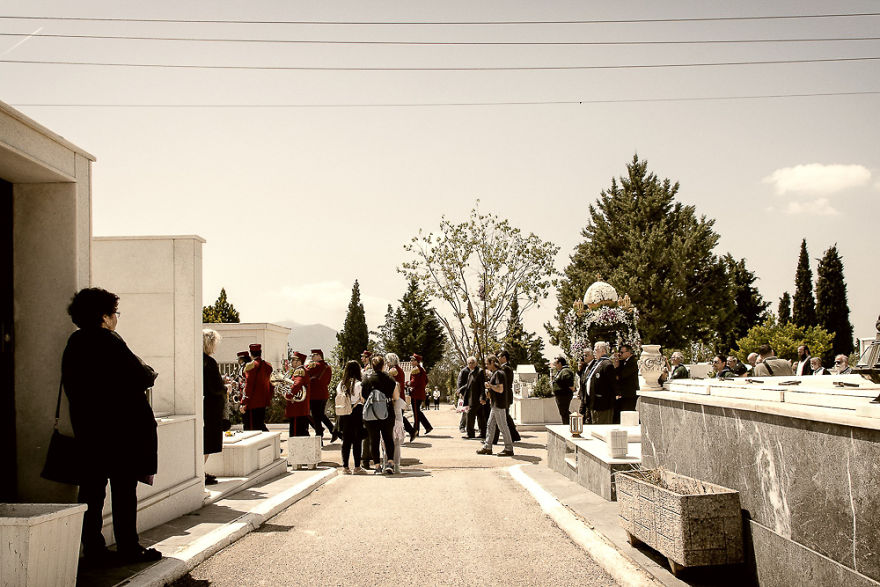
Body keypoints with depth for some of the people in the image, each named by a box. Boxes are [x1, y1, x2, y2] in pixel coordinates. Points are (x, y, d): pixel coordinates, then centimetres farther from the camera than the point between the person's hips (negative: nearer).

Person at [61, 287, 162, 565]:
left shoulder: (74, 342, 8)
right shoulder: (108, 341, -15)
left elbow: (70, 385, 13)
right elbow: (141, 377, -15)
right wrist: (150, 373, 6)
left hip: (86, 427, 7)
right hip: (121, 427, -7)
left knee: (92, 489, 10)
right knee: (124, 489, 1)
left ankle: (92, 549, 15)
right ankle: (128, 549, 7)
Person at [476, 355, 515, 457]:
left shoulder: (498, 373, -15)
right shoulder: (493, 374, 16)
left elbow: (500, 389, -23)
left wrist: (489, 385, -16)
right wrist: (489, 392, 15)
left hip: (500, 404, -10)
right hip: (495, 404, 11)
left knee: (502, 426, -5)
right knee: (490, 425, 13)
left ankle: (509, 449, 0)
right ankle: (487, 447, 19)